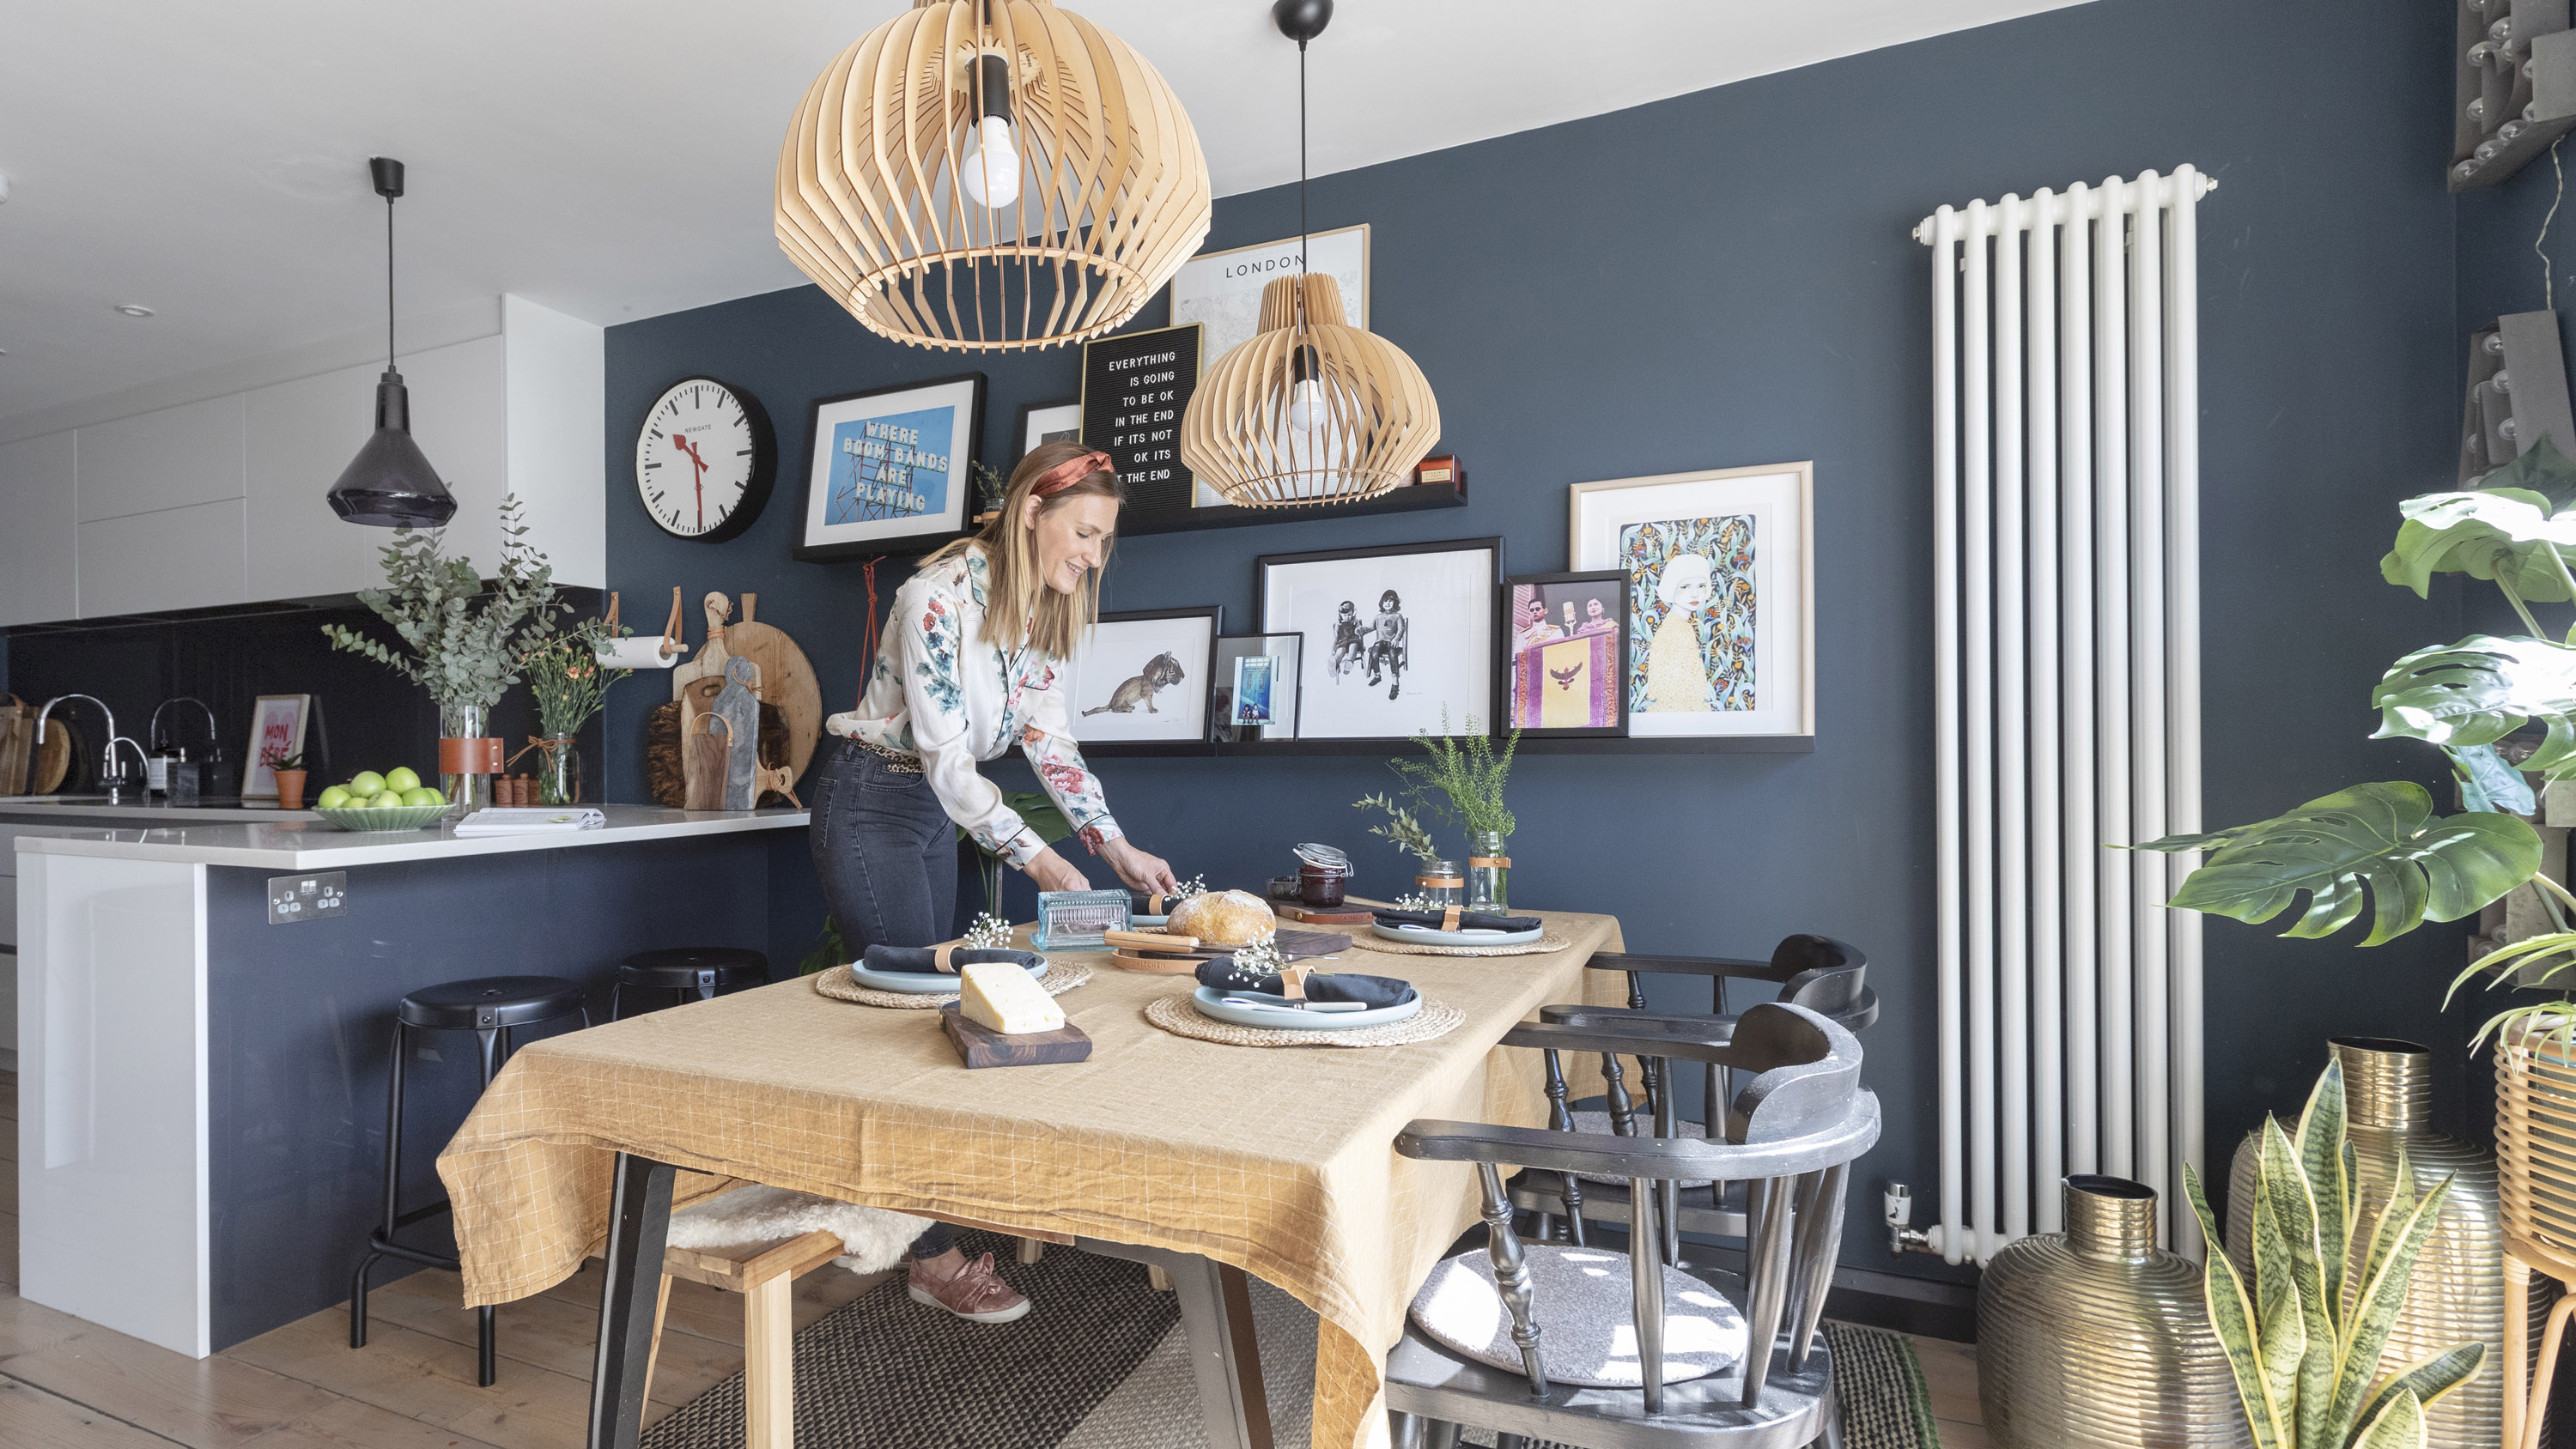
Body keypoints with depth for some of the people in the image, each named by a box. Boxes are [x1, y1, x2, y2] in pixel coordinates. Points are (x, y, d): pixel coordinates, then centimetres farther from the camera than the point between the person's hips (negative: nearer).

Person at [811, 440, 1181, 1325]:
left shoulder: (1046, 612, 0)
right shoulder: (941, 595, -25)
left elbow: (1048, 738, 3)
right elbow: (943, 751, -27)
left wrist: (1118, 847, -4)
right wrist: (1035, 858, -32)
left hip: (939, 810, 8)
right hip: (870, 803, -8)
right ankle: (933, 1258, 3)